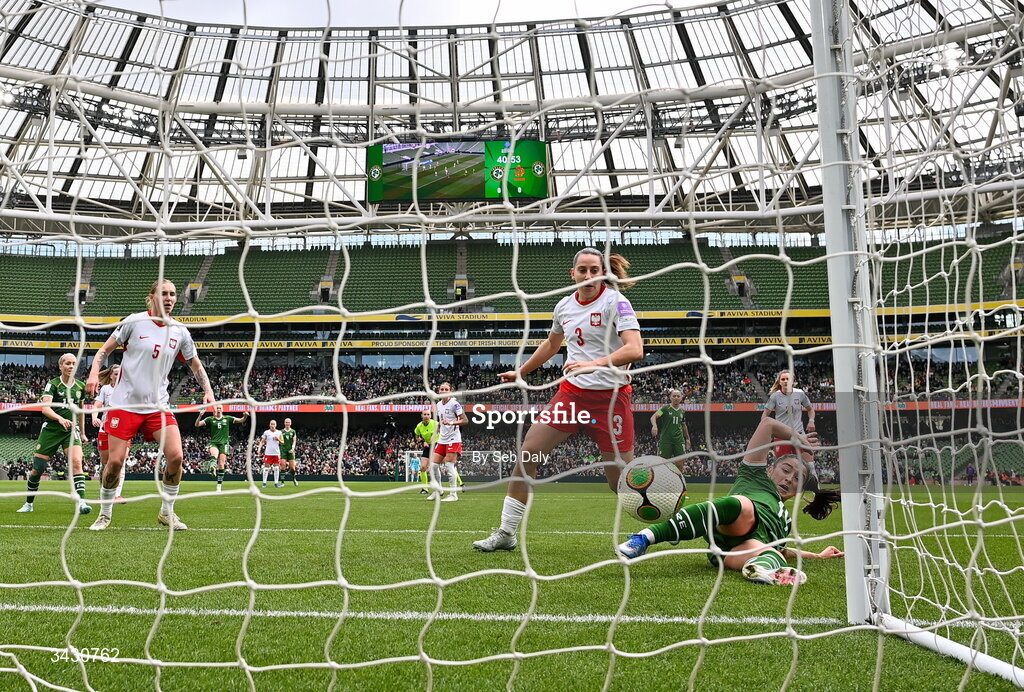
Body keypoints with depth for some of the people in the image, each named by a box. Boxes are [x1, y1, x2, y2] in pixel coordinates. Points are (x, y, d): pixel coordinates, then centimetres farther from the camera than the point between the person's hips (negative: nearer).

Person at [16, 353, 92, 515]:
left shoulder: (80, 386, 8)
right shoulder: (53, 384, -5)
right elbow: (45, 408, -18)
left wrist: (82, 433, 23)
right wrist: (60, 419, -36)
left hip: (71, 430, 2)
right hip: (51, 429, -2)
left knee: (76, 462, -21)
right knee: (37, 468, 2)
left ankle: (81, 502, -25)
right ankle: (29, 503, 24)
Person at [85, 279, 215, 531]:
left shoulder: (179, 332, 5)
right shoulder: (134, 321, -4)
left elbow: (196, 365, 14)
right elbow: (105, 349, 3)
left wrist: (208, 390, 1)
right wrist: (94, 373, -13)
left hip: (158, 404, 3)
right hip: (125, 403, -2)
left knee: (176, 455, -12)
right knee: (115, 461, -4)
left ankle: (167, 512, 7)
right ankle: (105, 514, 19)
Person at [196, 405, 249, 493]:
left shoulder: (227, 419, 9)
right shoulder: (210, 419, 7)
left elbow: (241, 421, 8)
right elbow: (197, 424, 1)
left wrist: (245, 416, -14)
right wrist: (200, 416, -17)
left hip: (224, 443, 0)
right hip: (213, 443, 0)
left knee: (221, 465, -4)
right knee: (214, 454, -36)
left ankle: (219, 485, 2)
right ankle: (212, 467, -61)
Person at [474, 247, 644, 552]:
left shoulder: (615, 302, -11)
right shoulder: (564, 305, 7)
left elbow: (635, 349, -25)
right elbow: (552, 343, 28)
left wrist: (595, 364, -38)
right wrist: (521, 372, 35)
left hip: (610, 397, -6)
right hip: (571, 392, 6)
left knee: (622, 480, -4)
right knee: (526, 454, -2)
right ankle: (506, 533, 10)